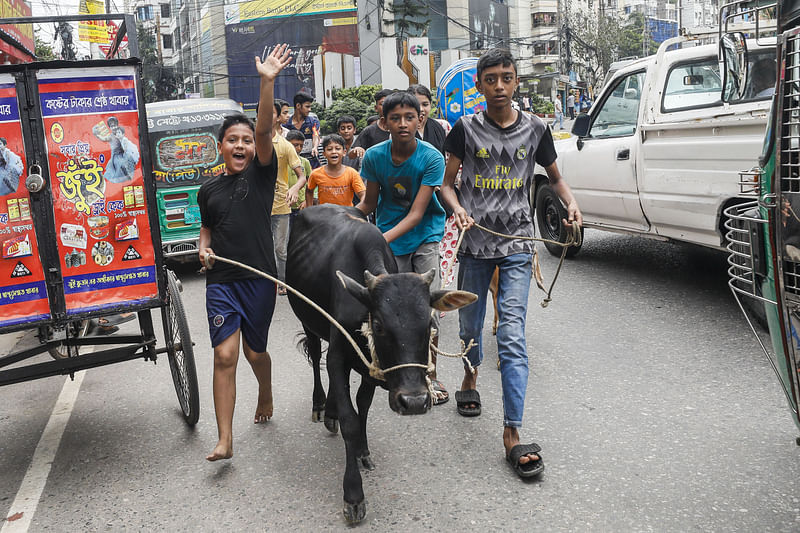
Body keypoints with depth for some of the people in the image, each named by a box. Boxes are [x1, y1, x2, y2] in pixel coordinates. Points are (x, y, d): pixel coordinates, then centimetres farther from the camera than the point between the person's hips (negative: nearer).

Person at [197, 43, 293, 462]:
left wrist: (268, 83, -27)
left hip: (259, 278, -2)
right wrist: (204, 248, 2)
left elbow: (265, 130, -16)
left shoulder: (261, 173, -1)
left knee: (255, 352, 12)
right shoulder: (209, 189, 8)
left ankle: (266, 397, 45)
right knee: (225, 355, -6)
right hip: (221, 280, 2)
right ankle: (225, 439, -2)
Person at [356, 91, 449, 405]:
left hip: (425, 235, -2)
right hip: (388, 240, 2)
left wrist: (382, 239, -32)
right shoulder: (374, 156, -9)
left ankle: (431, 376, 9)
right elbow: (369, 204, 1)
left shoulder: (431, 158, -17)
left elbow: (417, 213, -21)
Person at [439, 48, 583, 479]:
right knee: (470, 325, 15)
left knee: (512, 338, -9)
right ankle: (471, 376, 49)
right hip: (475, 242, 1)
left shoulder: (534, 129, 4)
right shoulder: (466, 129, 0)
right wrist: (458, 209, -16)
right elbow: (447, 181, 5)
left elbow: (555, 176, 17)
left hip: (517, 246, -1)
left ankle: (512, 434, -6)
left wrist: (571, 203, -2)